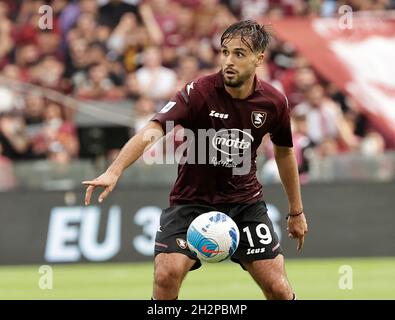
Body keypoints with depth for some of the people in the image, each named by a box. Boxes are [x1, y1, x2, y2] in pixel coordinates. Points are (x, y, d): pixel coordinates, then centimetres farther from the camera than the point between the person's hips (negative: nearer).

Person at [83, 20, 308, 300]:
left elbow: (284, 152, 11)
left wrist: (296, 211, 18)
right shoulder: (199, 92, -20)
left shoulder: (274, 102, -8)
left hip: (245, 201, 2)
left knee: (278, 289, -4)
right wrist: (114, 172, -48)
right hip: (192, 200, -2)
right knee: (166, 276, -22)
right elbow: (151, 132, -32)